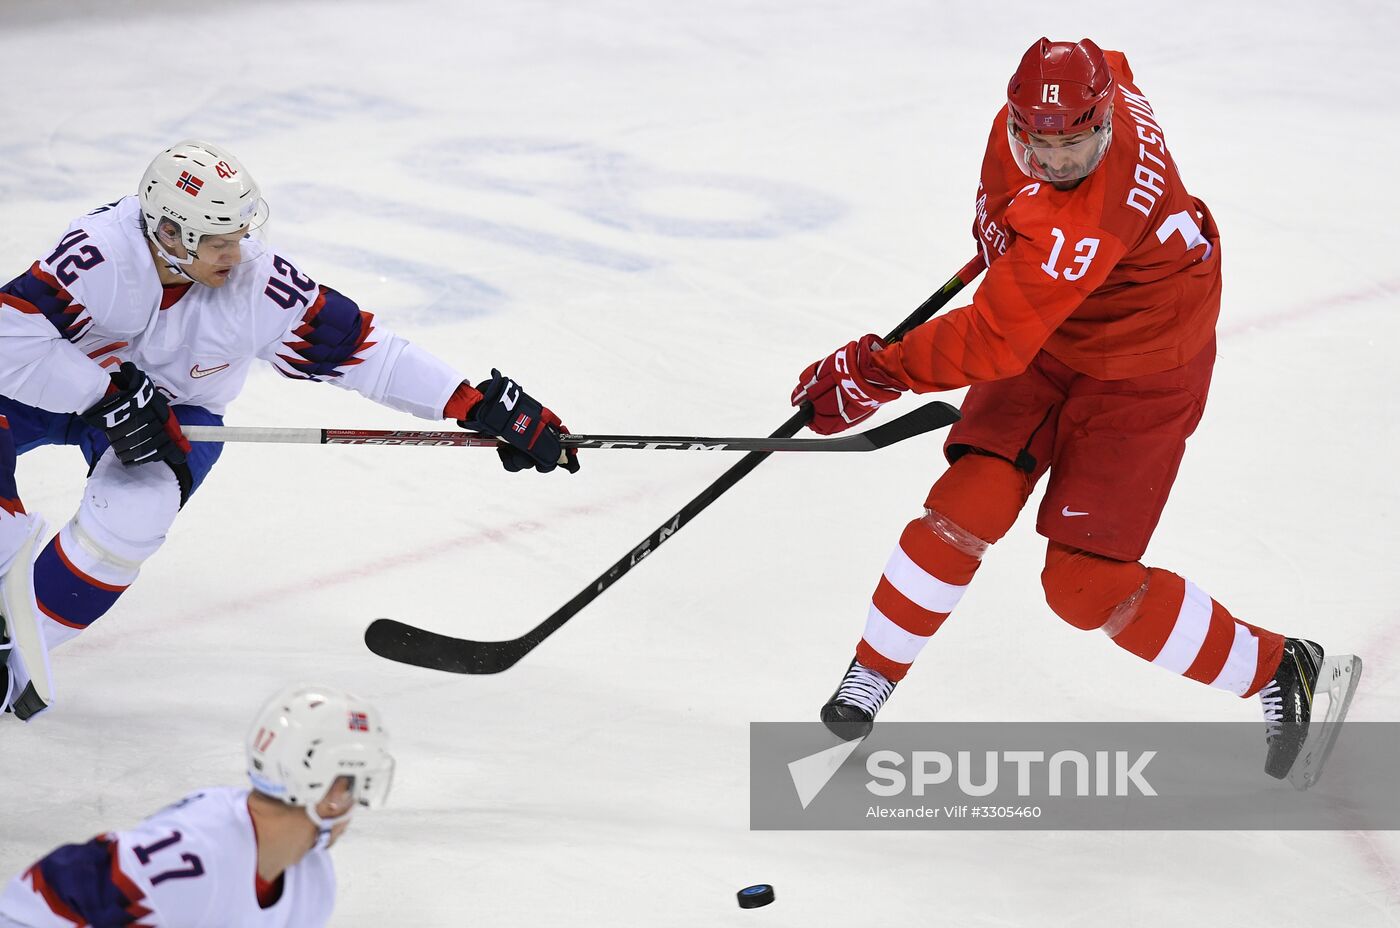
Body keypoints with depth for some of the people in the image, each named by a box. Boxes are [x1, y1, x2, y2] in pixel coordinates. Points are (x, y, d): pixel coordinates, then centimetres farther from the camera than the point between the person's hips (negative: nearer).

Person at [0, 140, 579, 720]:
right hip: (55, 386, -1)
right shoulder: (99, 253, -34)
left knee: (134, 510, -28)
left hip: (175, 413, 1)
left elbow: (363, 350, -20)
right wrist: (112, 395, -36)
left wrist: (481, 405, -25)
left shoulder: (259, 286, -25)